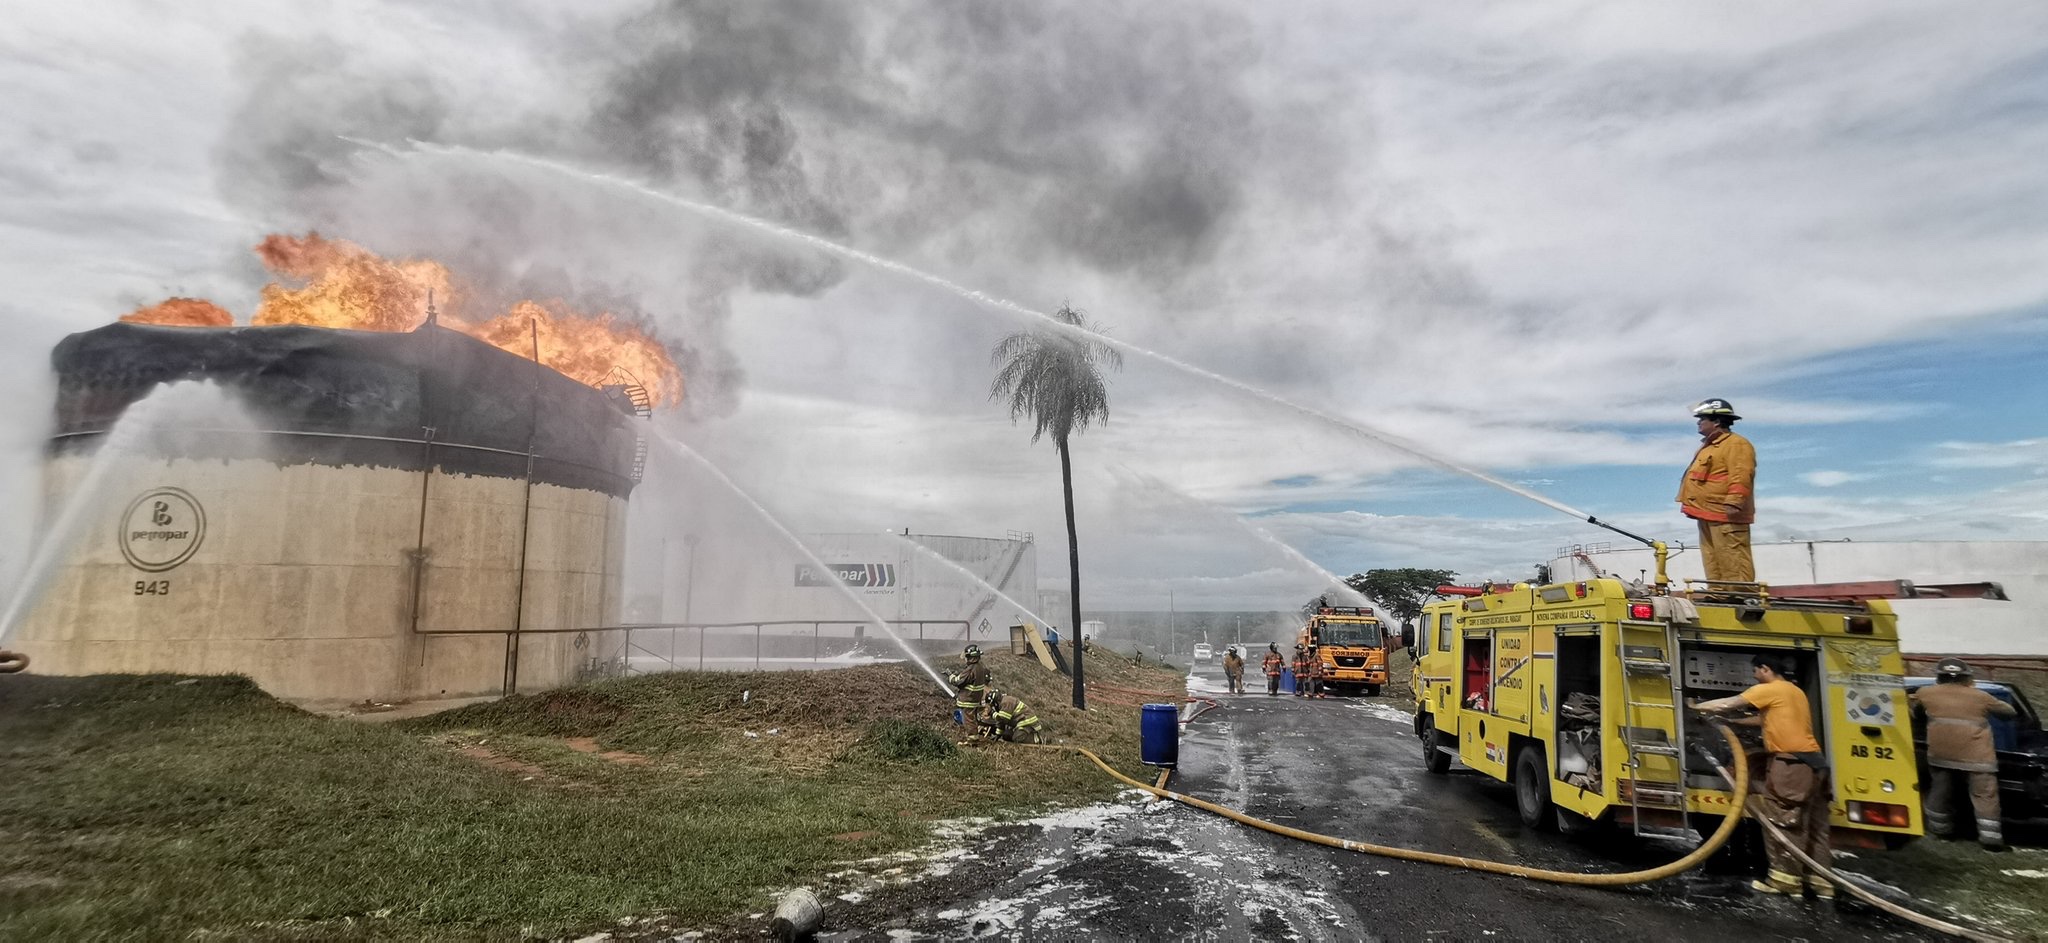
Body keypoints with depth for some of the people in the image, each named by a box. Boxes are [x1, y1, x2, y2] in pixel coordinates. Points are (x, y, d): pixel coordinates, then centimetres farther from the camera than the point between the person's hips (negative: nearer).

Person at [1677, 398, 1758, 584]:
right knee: (1713, 565, 12)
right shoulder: (1709, 447, 24)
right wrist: (1691, 504, 27)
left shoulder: (1736, 444, -8)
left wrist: (1733, 502, -29)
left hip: (1725, 516, -11)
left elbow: (1741, 477, -20)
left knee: (1733, 564, -12)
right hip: (1708, 515, 11)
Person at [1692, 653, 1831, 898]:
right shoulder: (1795, 692, 21)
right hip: (1813, 761, 9)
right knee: (1813, 823, 11)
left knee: (1781, 820, -4)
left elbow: (1728, 704, -1)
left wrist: (1697, 707, 11)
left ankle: (1785, 878, -1)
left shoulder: (1768, 689, -5)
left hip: (1791, 762, -9)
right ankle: (1820, 879, 14)